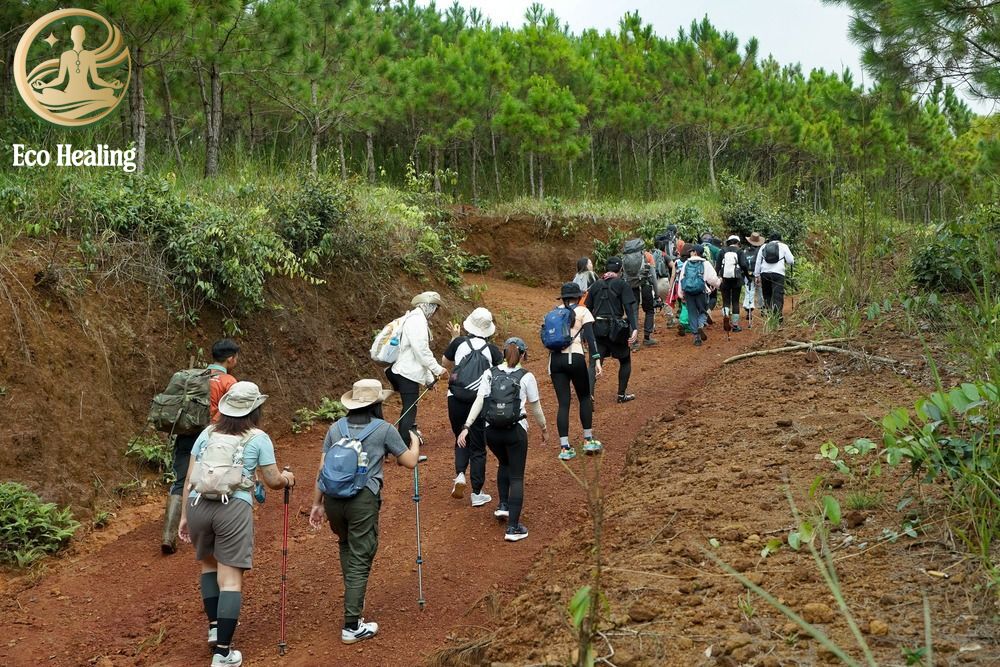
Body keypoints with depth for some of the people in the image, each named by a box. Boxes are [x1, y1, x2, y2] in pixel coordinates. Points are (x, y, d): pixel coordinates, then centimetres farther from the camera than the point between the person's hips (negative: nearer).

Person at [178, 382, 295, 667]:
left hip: (198, 505, 4)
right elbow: (273, 481, 8)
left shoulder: (207, 434, 14)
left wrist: (184, 516, 19)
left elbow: (190, 478, 13)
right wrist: (287, 478, 29)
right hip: (234, 508, -4)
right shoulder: (258, 438, 5)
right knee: (231, 579, -1)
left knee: (208, 563, 28)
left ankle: (215, 626, 25)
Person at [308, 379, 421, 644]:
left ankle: (353, 595, 37)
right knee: (360, 560, 0)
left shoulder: (336, 428, 12)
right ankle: (352, 626, 0)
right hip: (363, 498, -4)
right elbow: (410, 462, 9)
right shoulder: (385, 429, 2)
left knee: (346, 545, 29)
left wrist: (317, 504, 16)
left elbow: (322, 468, 10)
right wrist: (415, 441, 29)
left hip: (333, 496, 4)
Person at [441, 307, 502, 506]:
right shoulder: (492, 349, -4)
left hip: (456, 400, 1)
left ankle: (460, 474, -5)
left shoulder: (458, 342, -2)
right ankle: (477, 494, 10)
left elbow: (445, 363, 14)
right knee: (478, 447, 9)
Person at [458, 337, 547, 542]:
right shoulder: (526, 377, -1)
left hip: (492, 430, 3)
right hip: (516, 430, -3)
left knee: (504, 464, 32)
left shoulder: (490, 373, 4)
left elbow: (479, 402, -4)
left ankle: (503, 505, 26)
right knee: (517, 477, 4)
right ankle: (513, 528, 0)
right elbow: (536, 408, 5)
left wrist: (466, 427, -6)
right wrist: (544, 429, 20)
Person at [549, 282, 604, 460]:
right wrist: (597, 360, -12)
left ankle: (564, 448, -1)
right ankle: (588, 440, 19)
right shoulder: (582, 312, 4)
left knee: (563, 403, 4)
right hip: (575, 358, -3)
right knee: (585, 397, 17)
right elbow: (590, 337, -8)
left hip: (555, 358, 3)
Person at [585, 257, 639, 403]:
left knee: (595, 364, 2)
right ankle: (622, 394, 21)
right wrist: (635, 329, -20)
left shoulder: (596, 285, 9)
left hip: (597, 329, 3)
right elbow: (630, 308, -14)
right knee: (625, 361, 18)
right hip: (616, 329, -3)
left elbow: (588, 308, 12)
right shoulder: (622, 284, -4)